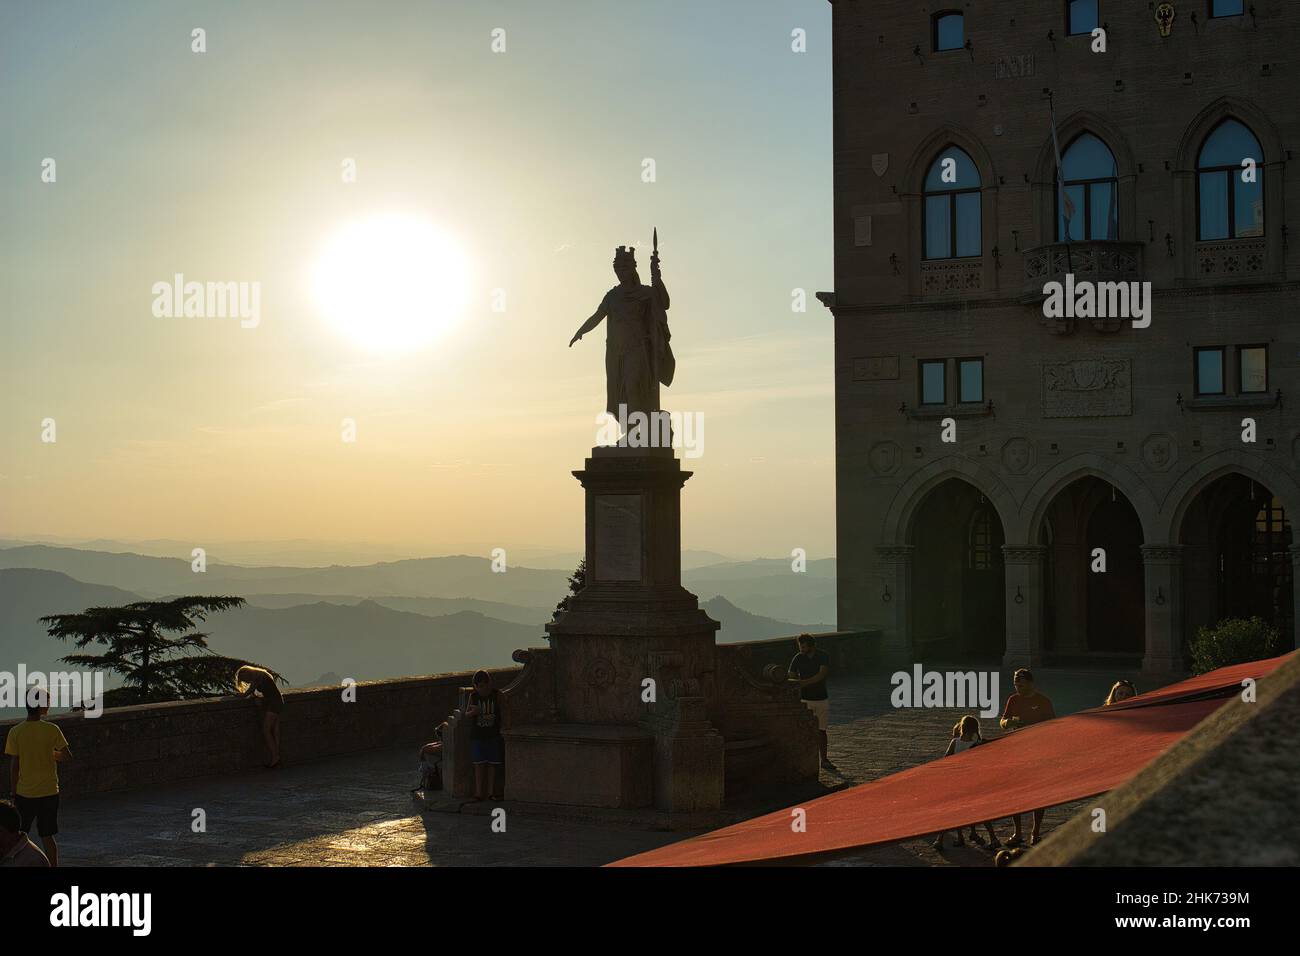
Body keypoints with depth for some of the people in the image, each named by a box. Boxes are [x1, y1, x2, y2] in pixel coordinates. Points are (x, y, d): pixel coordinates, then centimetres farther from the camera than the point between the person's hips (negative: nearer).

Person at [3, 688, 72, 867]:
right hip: (49, 792, 0)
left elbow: (14, 766, -5)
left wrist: (14, 795, 3)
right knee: (47, 836, 8)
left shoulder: (15, 732, -8)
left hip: (24, 793, 0)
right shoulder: (52, 730, -9)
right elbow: (67, 756, -2)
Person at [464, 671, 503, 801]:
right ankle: (478, 792, 7)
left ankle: (492, 791, 13)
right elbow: (466, 713, 8)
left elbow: (503, 712, 3)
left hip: (493, 735, -1)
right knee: (479, 764, 2)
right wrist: (472, 712, -15)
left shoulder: (496, 694, -3)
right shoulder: (473, 696, 0)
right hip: (477, 735, 1)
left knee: (492, 763, 4)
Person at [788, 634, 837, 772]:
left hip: (822, 699, 1)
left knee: (822, 731, 11)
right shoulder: (798, 658, -4)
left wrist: (805, 682, -30)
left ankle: (824, 761, 23)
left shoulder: (823, 656, -7)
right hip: (806, 700, -1)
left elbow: (822, 675, -21)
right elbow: (790, 677, -4)